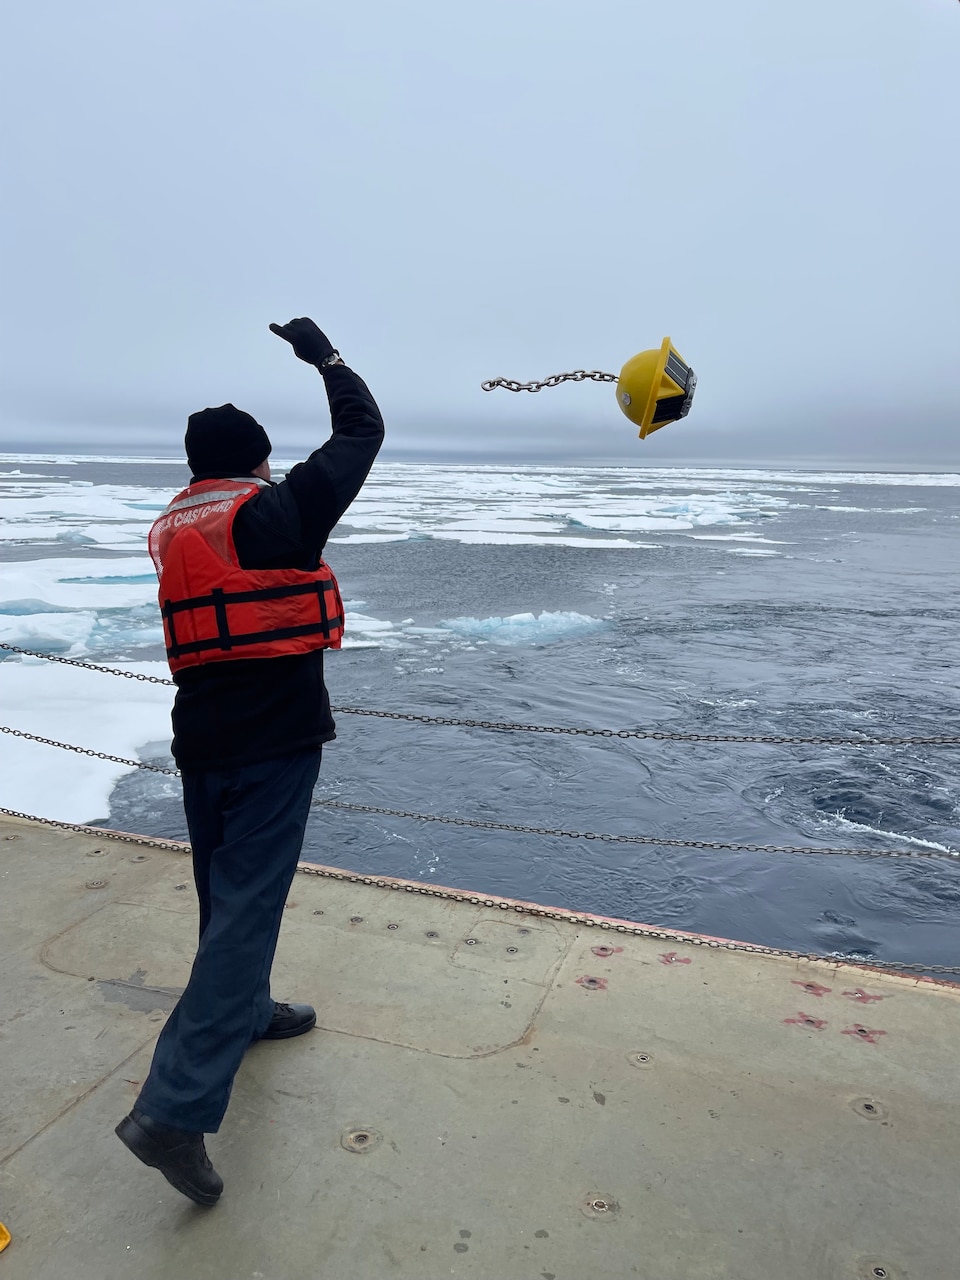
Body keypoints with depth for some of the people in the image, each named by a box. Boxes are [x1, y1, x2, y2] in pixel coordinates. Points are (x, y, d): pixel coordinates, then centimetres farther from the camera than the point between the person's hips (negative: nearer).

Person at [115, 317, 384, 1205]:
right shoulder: (277, 508, -8)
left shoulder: (171, 528, 10)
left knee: (226, 892, 22)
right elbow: (362, 431, 1)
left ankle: (246, 1010, 44)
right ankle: (176, 1107, -5)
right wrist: (324, 356, 16)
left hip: (200, 739, 7)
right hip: (277, 739, -7)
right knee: (246, 906, -4)